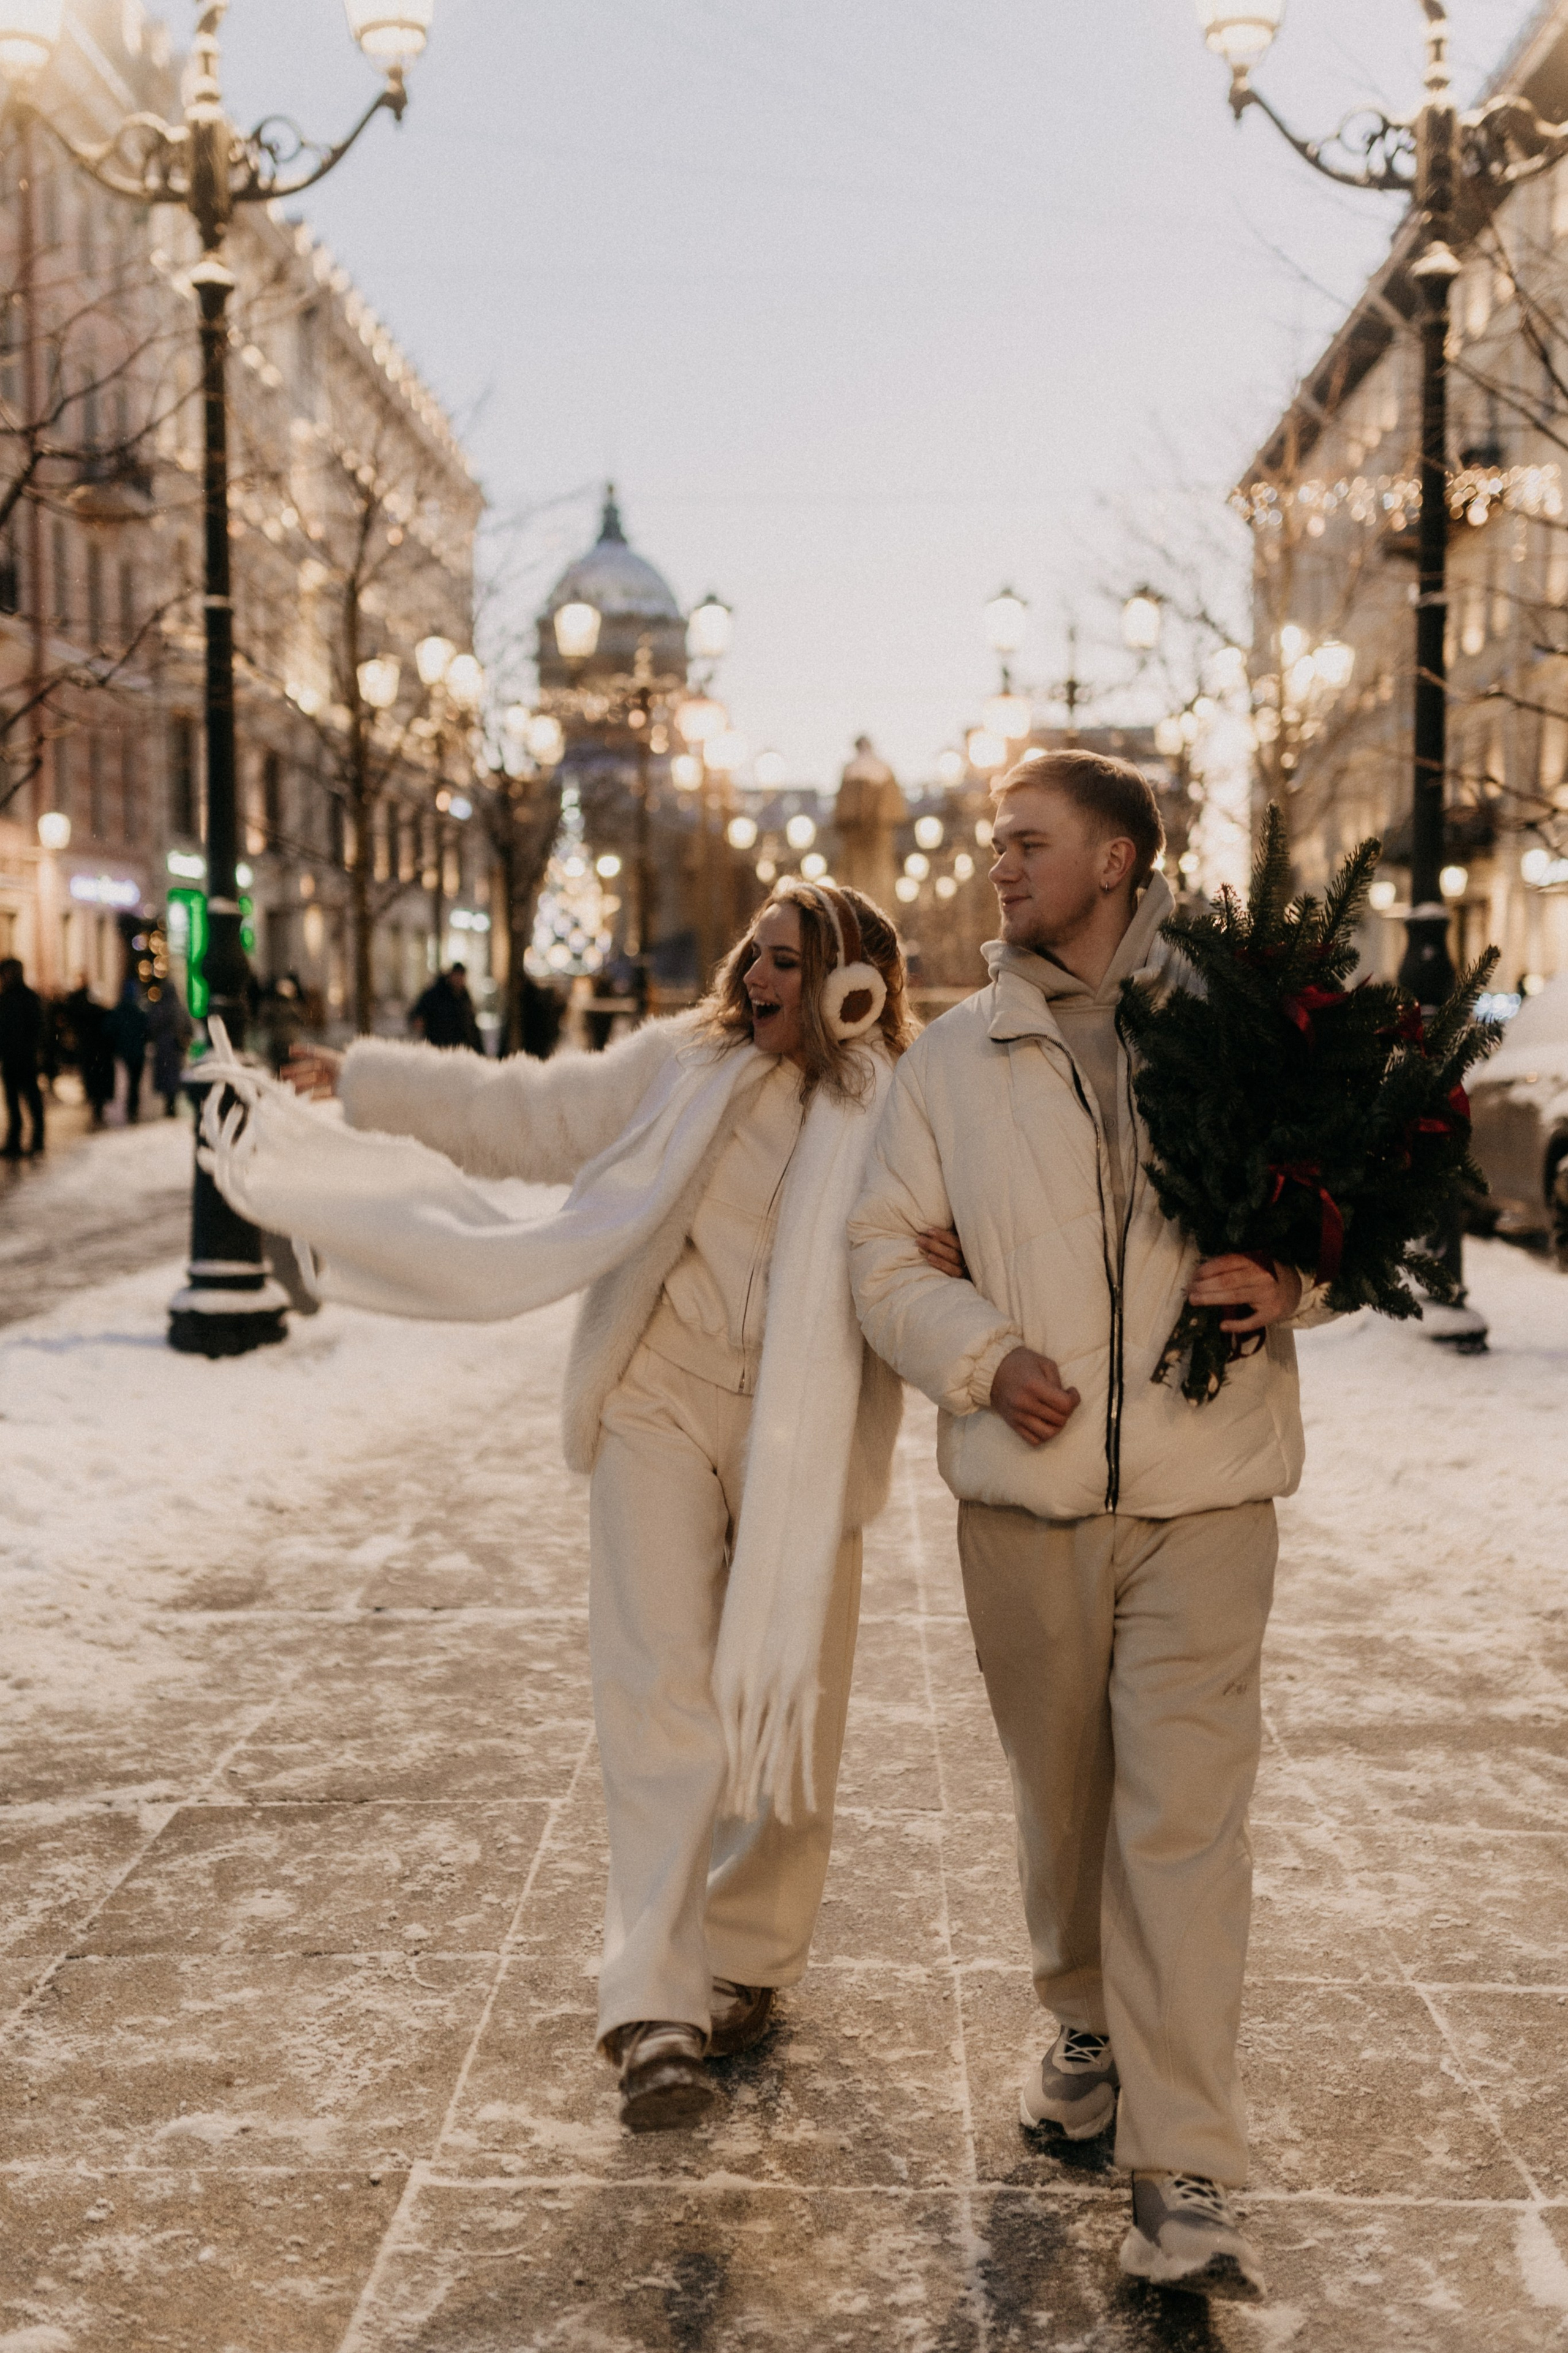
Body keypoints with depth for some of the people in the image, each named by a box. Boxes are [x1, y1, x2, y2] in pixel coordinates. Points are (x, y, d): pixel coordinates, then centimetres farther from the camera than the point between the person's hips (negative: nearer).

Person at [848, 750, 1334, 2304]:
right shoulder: (954, 1056, 9)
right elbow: (885, 1251, 9)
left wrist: (1291, 1280, -12)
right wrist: (981, 1356, -9)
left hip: (1202, 1490, -2)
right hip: (1024, 1489, 3)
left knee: (1183, 1812, -7)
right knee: (1059, 1792, 14)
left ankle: (1184, 2182, -2)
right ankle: (1086, 2022, 41)